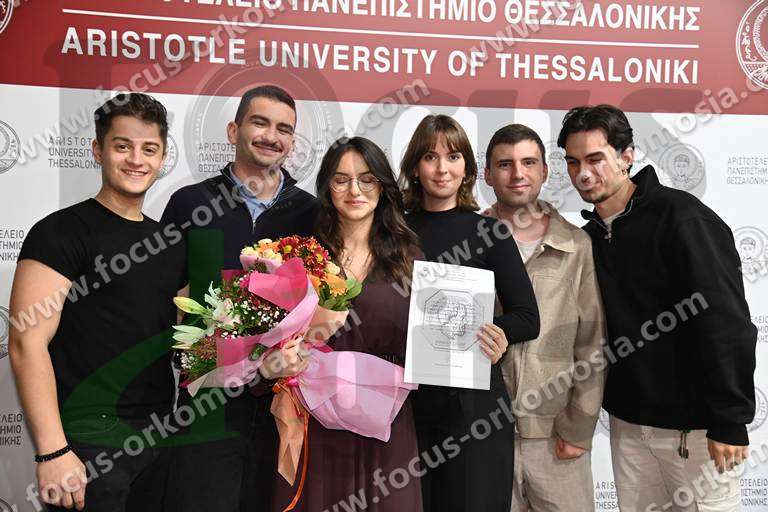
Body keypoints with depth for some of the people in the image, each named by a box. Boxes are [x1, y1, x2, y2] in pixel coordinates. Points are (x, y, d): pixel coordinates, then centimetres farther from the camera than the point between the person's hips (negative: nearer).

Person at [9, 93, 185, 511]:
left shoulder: (170, 241, 10)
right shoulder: (61, 232, -9)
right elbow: (27, 344, -15)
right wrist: (52, 451, -19)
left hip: (160, 439, 6)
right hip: (88, 443, -6)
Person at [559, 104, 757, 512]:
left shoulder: (680, 217, -14)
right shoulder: (590, 236, 7)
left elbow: (726, 322, -18)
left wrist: (730, 422, -20)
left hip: (691, 422, -6)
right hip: (626, 419, 6)